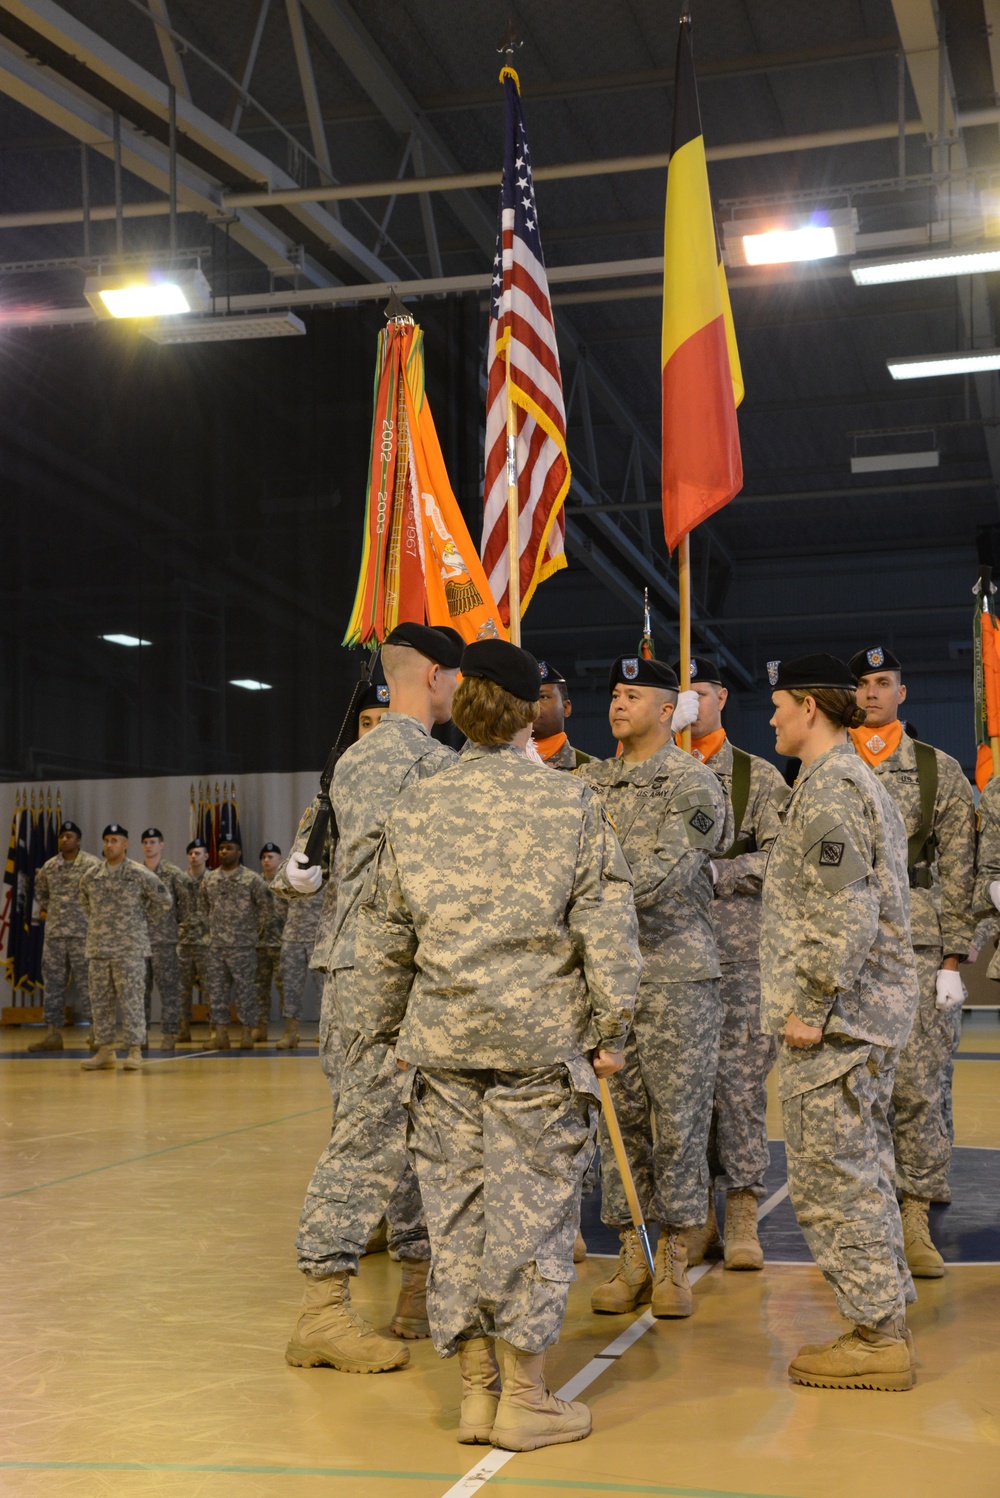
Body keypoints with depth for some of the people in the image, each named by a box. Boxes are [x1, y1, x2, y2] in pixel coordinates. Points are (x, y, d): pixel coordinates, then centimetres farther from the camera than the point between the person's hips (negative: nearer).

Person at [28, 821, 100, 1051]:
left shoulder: (91, 864, -5)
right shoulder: (49, 866, 10)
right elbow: (40, 890, 26)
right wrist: (45, 907, 16)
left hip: (83, 933, -5)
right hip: (54, 933, 5)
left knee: (85, 981, -5)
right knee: (53, 981, 6)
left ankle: (96, 1031, 1)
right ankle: (53, 1033, 12)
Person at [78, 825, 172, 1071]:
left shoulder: (139, 875, -5)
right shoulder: (91, 875, 7)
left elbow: (163, 900, 2)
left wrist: (144, 919, 6)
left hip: (130, 949, -5)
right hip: (98, 948, 5)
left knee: (132, 1000, -6)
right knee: (100, 1001, 7)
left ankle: (135, 1051, -2)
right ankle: (105, 1051, 14)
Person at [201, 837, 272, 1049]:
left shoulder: (251, 879, -4)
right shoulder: (209, 879, 8)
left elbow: (265, 906, 2)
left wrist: (255, 930, 2)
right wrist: (213, 929, 13)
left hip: (243, 945, -4)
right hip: (216, 945, 4)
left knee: (244, 990, -1)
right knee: (217, 990, 5)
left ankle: (247, 1032, 5)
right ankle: (220, 1032, 10)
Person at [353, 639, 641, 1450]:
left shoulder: (416, 810, 6)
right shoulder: (572, 803, -4)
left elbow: (382, 938, 11)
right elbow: (607, 931, -5)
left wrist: (390, 1029, 22)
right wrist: (610, 1030, 2)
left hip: (442, 1040, 3)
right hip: (541, 1037, -3)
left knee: (457, 1207, 10)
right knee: (532, 1206, 4)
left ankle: (477, 1393, 18)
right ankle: (524, 1398, 10)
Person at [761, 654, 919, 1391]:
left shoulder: (830, 788, -16)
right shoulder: (864, 781, 17)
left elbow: (847, 916, -25)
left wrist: (812, 1010, -19)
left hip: (836, 1021, -11)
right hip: (869, 1012, 11)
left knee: (830, 1182, -4)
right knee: (861, 1175, 16)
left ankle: (878, 1338, 3)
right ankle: (885, 1324, 23)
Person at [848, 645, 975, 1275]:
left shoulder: (940, 771, 7)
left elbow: (959, 871, 4)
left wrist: (953, 959, -3)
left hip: (915, 943, -1)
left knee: (919, 1083, -3)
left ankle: (915, 1219, 7)